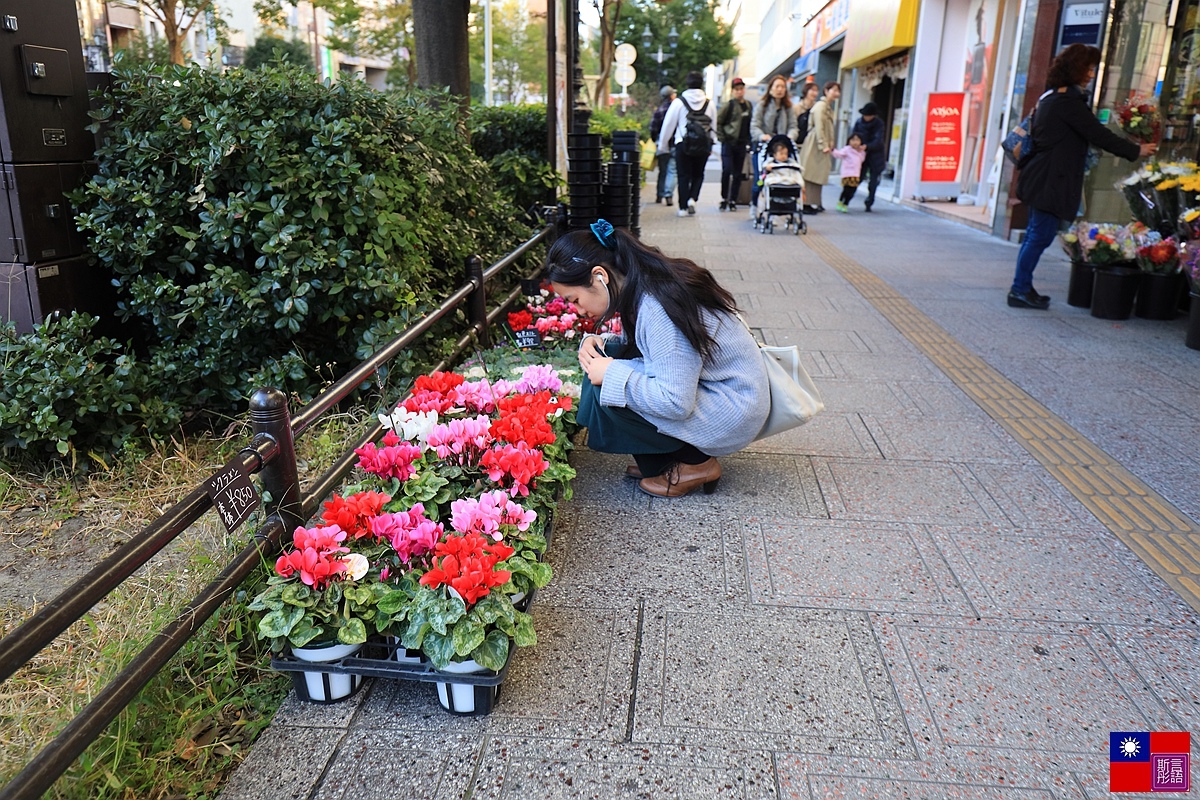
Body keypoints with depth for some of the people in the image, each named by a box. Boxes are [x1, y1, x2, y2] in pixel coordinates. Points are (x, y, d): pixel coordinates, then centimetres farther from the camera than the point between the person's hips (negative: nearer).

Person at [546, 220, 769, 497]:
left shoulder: (658, 308, -28)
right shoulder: (642, 284, -1)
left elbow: (676, 403, -30)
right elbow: (633, 344, 15)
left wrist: (612, 373, -23)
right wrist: (594, 343, -4)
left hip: (733, 417, -10)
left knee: (603, 394, -20)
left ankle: (694, 462, -2)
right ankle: (665, 456, 8)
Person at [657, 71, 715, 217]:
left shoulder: (679, 102, -3)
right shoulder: (708, 103, 5)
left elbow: (668, 124, 0)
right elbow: (713, 125, 8)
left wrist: (663, 145, 8)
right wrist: (710, 146, 16)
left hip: (683, 144, -2)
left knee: (684, 176, 5)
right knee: (698, 174, 16)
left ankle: (683, 207, 3)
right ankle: (692, 198, -4)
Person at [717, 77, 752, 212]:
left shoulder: (748, 105, 12)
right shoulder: (729, 105, -4)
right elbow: (718, 122, -5)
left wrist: (748, 140, 10)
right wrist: (721, 137, -11)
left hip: (741, 144, 5)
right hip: (729, 142, -5)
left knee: (738, 173, 6)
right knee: (727, 170, -15)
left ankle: (733, 200, 13)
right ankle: (724, 198, -2)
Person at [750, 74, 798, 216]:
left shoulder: (788, 108, 11)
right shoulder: (762, 105, 0)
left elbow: (793, 126, 4)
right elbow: (754, 126, -9)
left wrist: (790, 136, -19)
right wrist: (762, 136, -29)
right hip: (762, 147, -3)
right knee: (760, 179, -3)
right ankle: (754, 206, 22)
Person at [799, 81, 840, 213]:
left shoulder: (828, 107, 20)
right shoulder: (821, 105, -11)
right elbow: (819, 127, -18)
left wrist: (829, 144, 12)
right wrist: (823, 145, -20)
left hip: (822, 145, 10)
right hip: (815, 145, -10)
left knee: (817, 175, 10)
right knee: (810, 174, -9)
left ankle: (814, 203, 14)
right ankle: (805, 204, -8)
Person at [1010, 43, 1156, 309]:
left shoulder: (1052, 95, 16)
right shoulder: (1068, 99, -14)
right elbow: (1097, 134, -14)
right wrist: (1136, 150, -5)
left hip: (1042, 177, 10)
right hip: (1053, 180, -10)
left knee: (1036, 234, 13)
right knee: (1041, 235, -5)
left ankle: (1022, 288, 17)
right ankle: (1020, 290, 0)